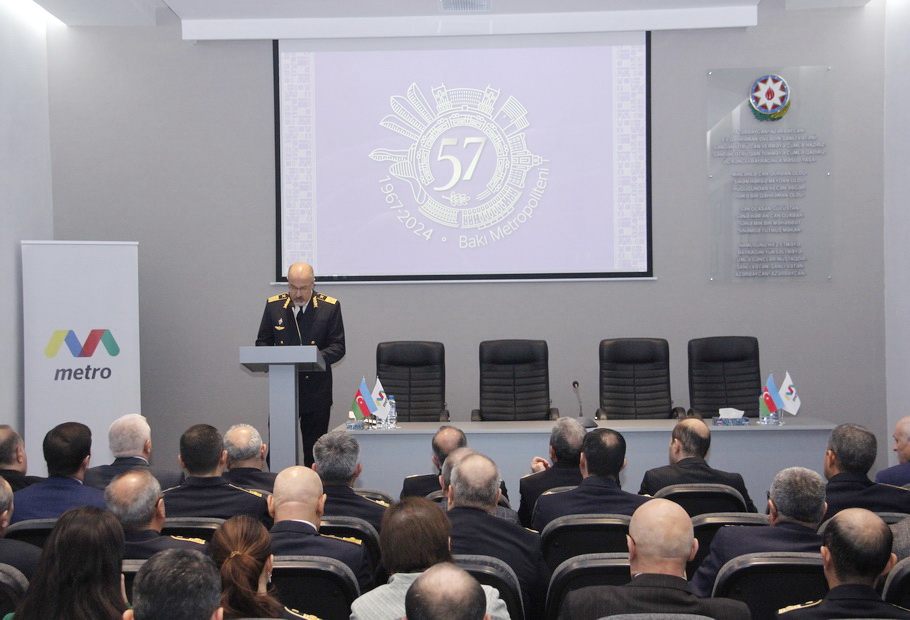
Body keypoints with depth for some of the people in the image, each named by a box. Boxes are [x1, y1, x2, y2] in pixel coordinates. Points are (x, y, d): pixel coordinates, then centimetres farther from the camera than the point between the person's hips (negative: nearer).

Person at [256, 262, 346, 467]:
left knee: (315, 450, 7)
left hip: (316, 390, -1)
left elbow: (338, 347, -2)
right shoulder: (274, 305, 4)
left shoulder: (329, 307, -2)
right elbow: (262, 342, 10)